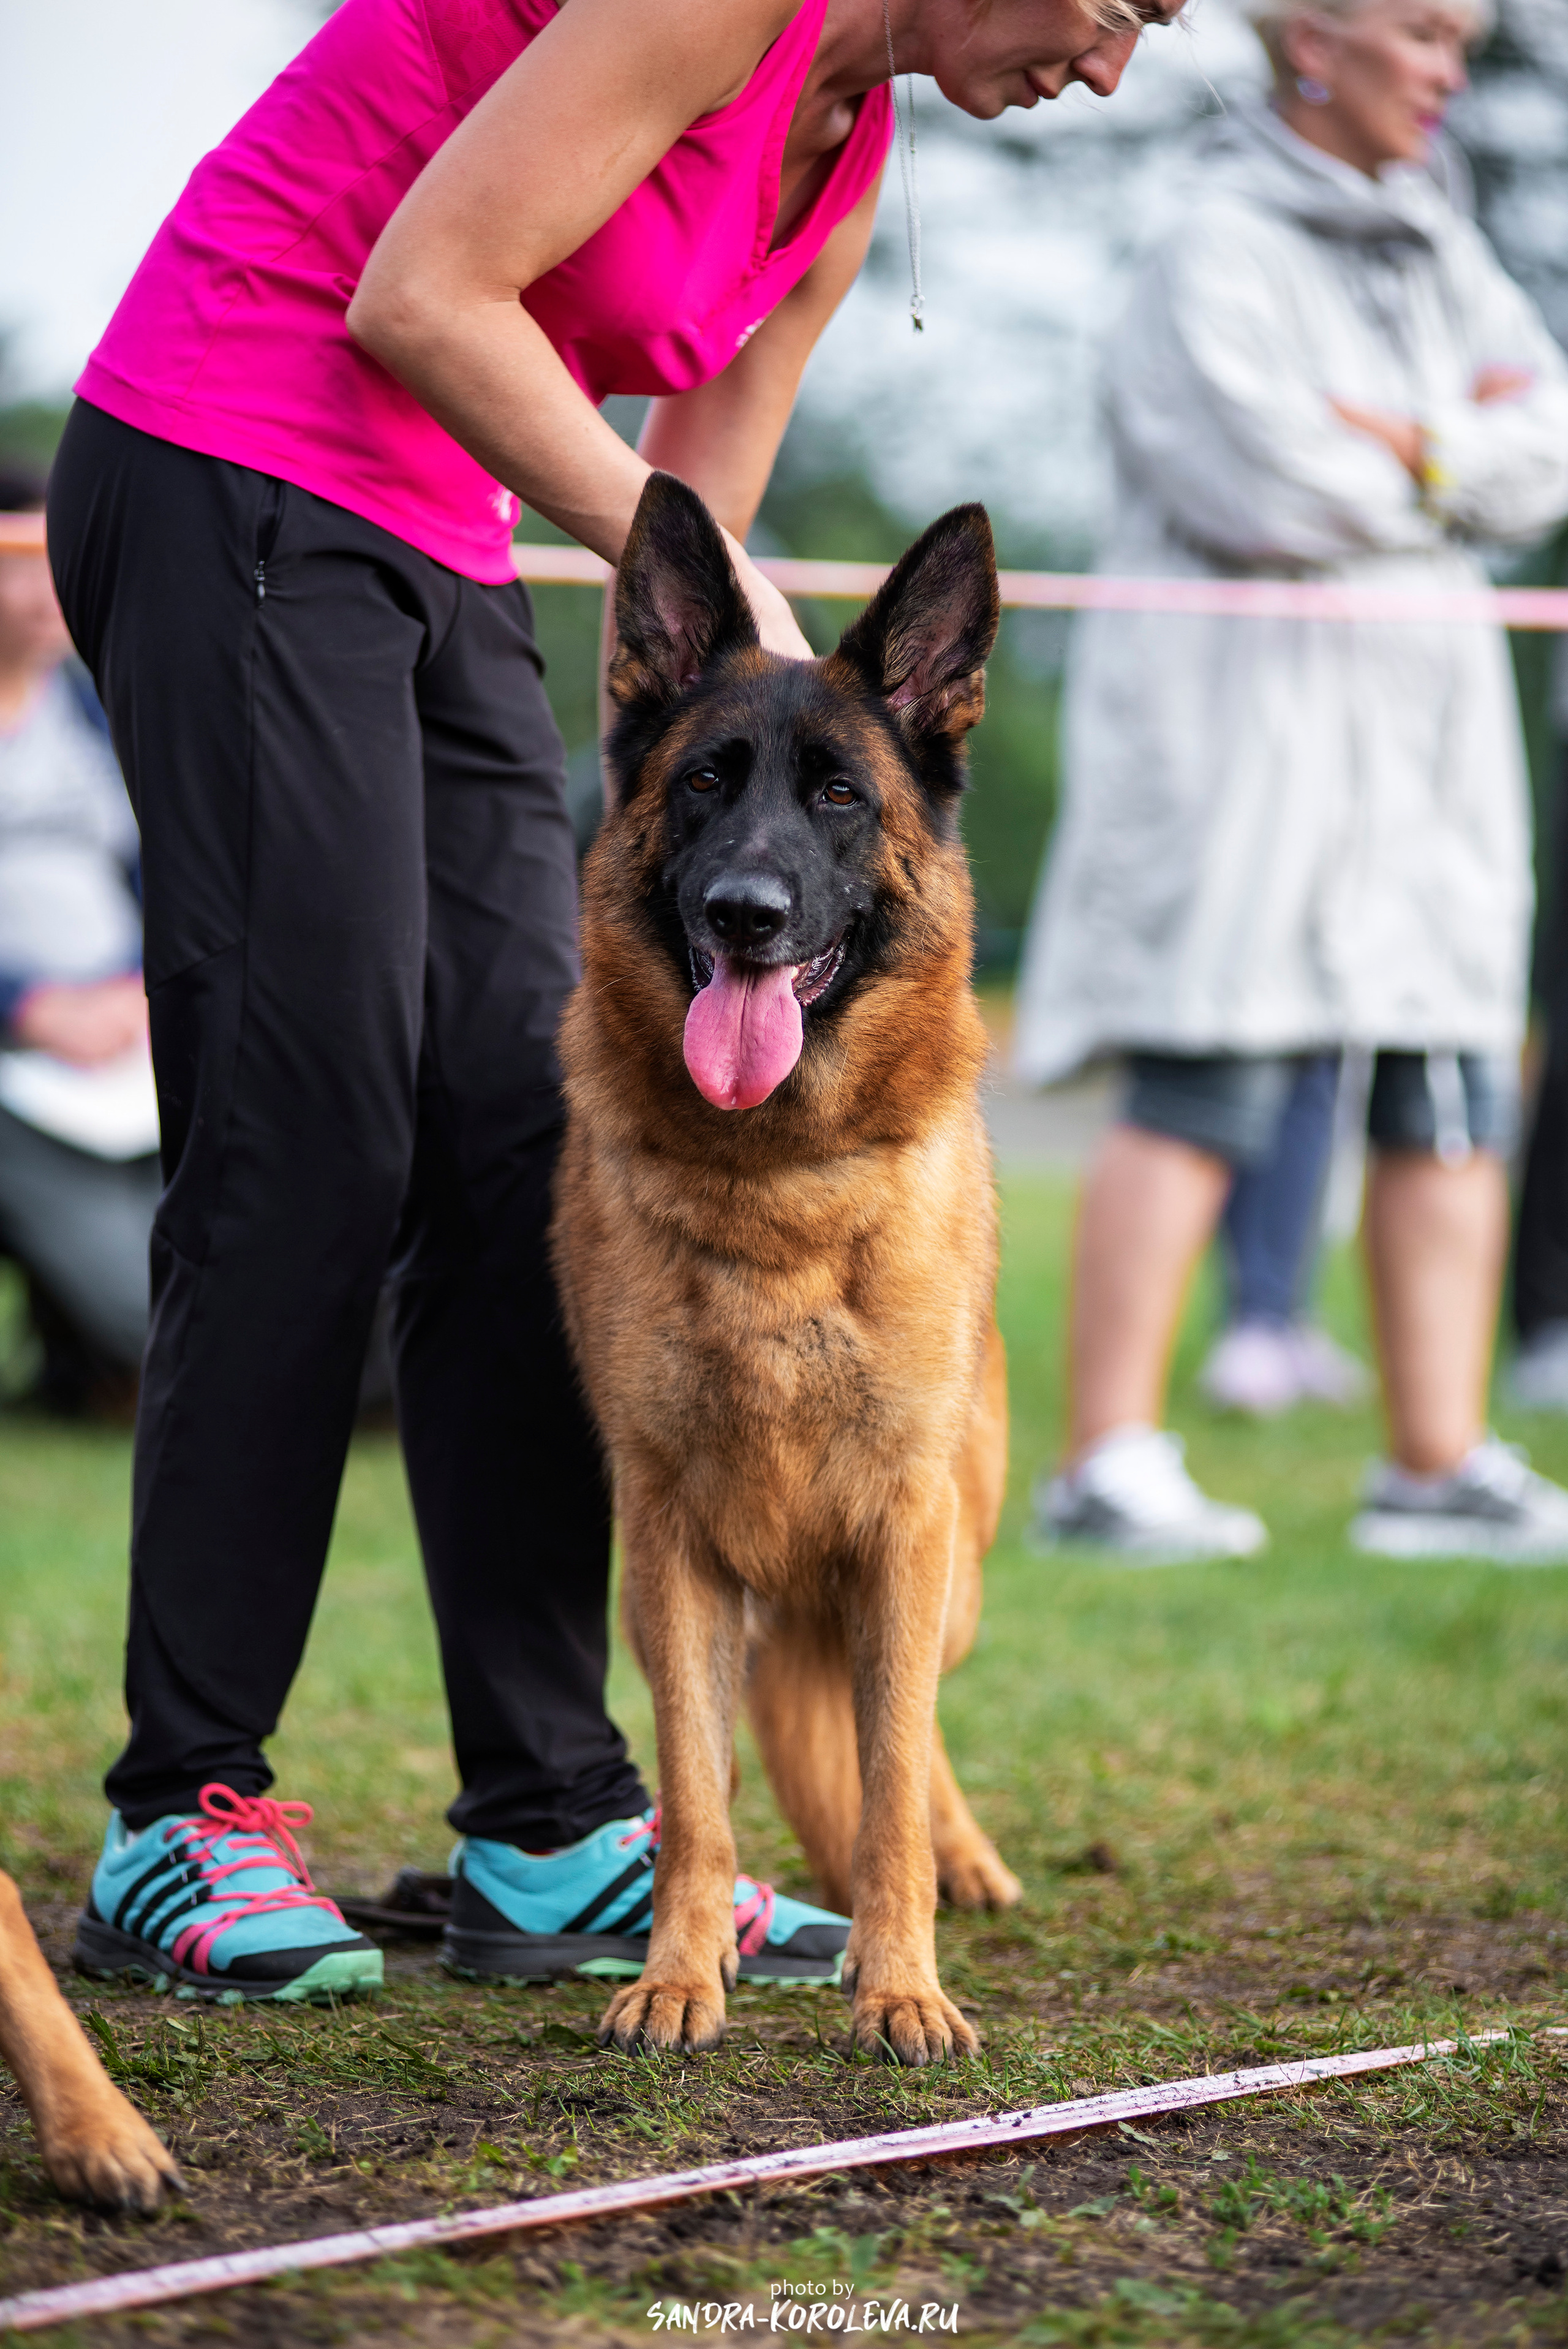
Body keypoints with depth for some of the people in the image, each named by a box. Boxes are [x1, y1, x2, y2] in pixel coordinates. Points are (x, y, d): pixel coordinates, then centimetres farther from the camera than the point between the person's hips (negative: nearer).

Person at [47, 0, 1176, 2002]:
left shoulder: (846, 171, 14)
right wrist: (717, 588, -15)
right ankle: (180, 1819, -4)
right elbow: (418, 295, -19)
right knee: (308, 1139, -11)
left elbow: (691, 537, 16)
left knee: (522, 1149, 2)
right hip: (233, 487, -9)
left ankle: (549, 1831, 5)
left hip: (432, 553, 9)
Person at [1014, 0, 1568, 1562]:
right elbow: (1267, 489, -18)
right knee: (1205, 1084, -12)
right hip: (1248, 696, -8)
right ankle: (1106, 1465, -10)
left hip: (1419, 714, 8)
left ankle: (1440, 1465, 7)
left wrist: (1399, 441, -9)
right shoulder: (1220, 246, -6)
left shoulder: (1438, 250, 17)